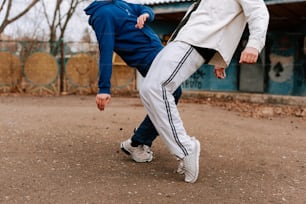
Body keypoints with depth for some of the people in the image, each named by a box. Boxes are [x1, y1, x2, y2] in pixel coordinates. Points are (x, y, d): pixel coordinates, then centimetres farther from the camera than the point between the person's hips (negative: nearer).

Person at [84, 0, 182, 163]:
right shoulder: (103, 14, -17)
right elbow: (105, 52, -25)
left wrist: (145, 14, -10)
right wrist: (104, 88, -30)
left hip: (157, 51, 10)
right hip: (148, 57, -10)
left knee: (173, 93, 18)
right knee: (169, 98, -6)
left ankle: (143, 138, 23)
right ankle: (136, 144, 1)